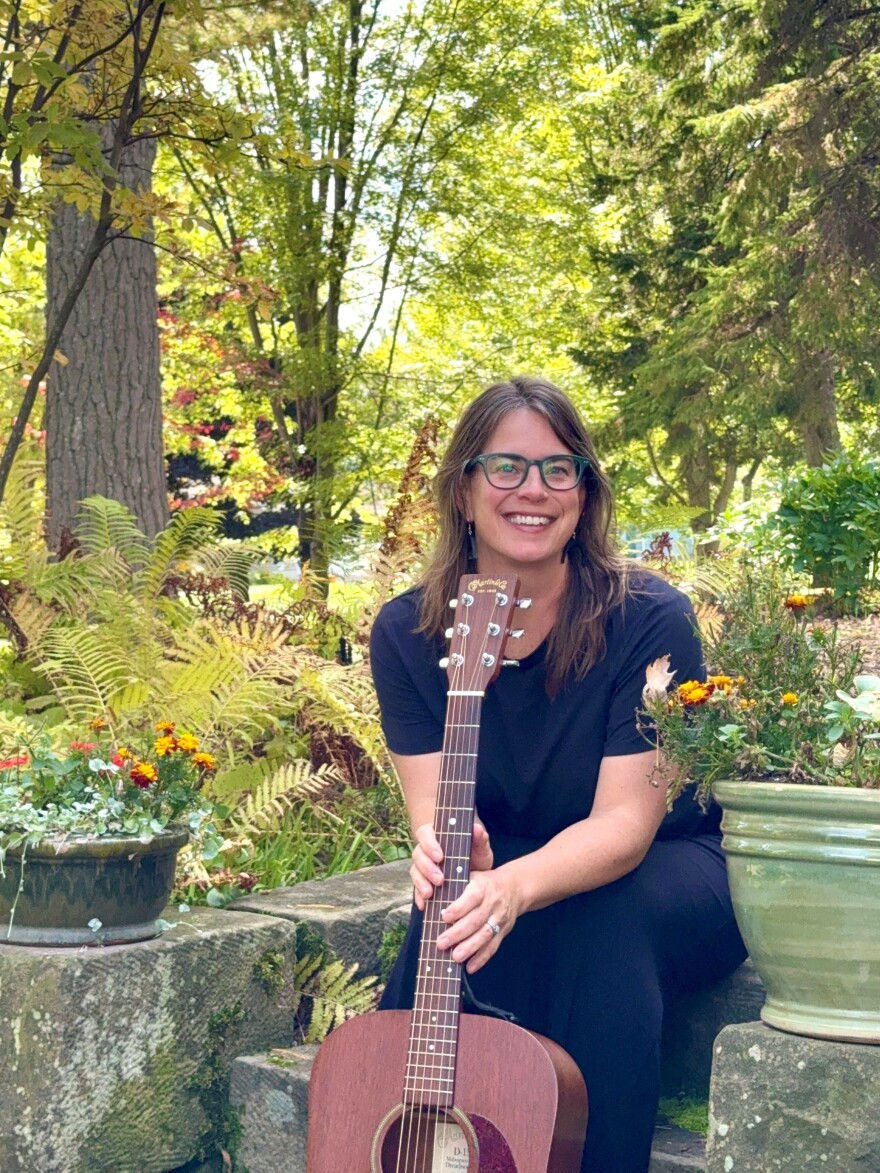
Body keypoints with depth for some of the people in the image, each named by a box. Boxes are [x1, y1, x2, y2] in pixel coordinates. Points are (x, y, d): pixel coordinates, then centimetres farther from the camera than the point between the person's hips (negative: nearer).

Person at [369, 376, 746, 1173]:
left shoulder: (650, 619, -19)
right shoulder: (408, 632, -8)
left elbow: (626, 820, -23)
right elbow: (432, 802, -14)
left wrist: (517, 886, -44)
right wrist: (444, 848, -40)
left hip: (667, 877, -2)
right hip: (496, 883, 2)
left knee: (597, 926, -35)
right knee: (443, 927, -30)